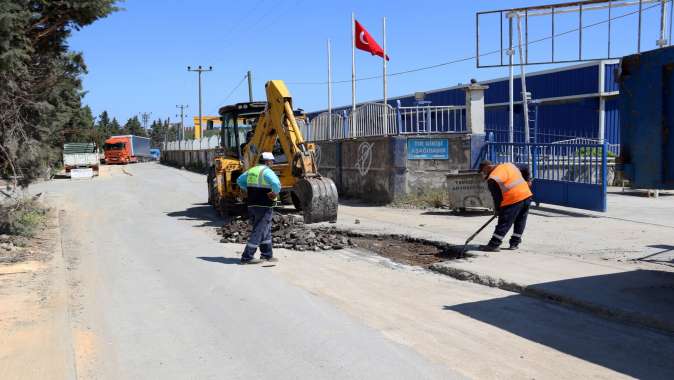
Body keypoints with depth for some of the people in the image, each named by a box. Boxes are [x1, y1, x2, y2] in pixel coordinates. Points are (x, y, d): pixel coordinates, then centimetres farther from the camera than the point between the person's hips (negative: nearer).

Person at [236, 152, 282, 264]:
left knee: (266, 230, 19)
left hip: (252, 205, 9)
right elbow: (276, 184, -30)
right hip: (264, 206, -9)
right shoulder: (267, 171, -13)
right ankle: (247, 257, -3)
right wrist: (276, 192, -11)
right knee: (258, 232, -3)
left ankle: (267, 255, 24)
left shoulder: (251, 170, 12)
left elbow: (239, 180, 25)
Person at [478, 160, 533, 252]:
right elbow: (525, 168, 24)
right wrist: (527, 180, 32)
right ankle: (514, 243, 24)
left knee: (504, 223, -4)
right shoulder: (509, 165, 15)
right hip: (527, 195, 8)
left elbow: (497, 197, -6)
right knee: (520, 221, 17)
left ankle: (493, 245, 0)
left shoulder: (492, 179, -7)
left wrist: (497, 210, 8)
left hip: (513, 200, -8)